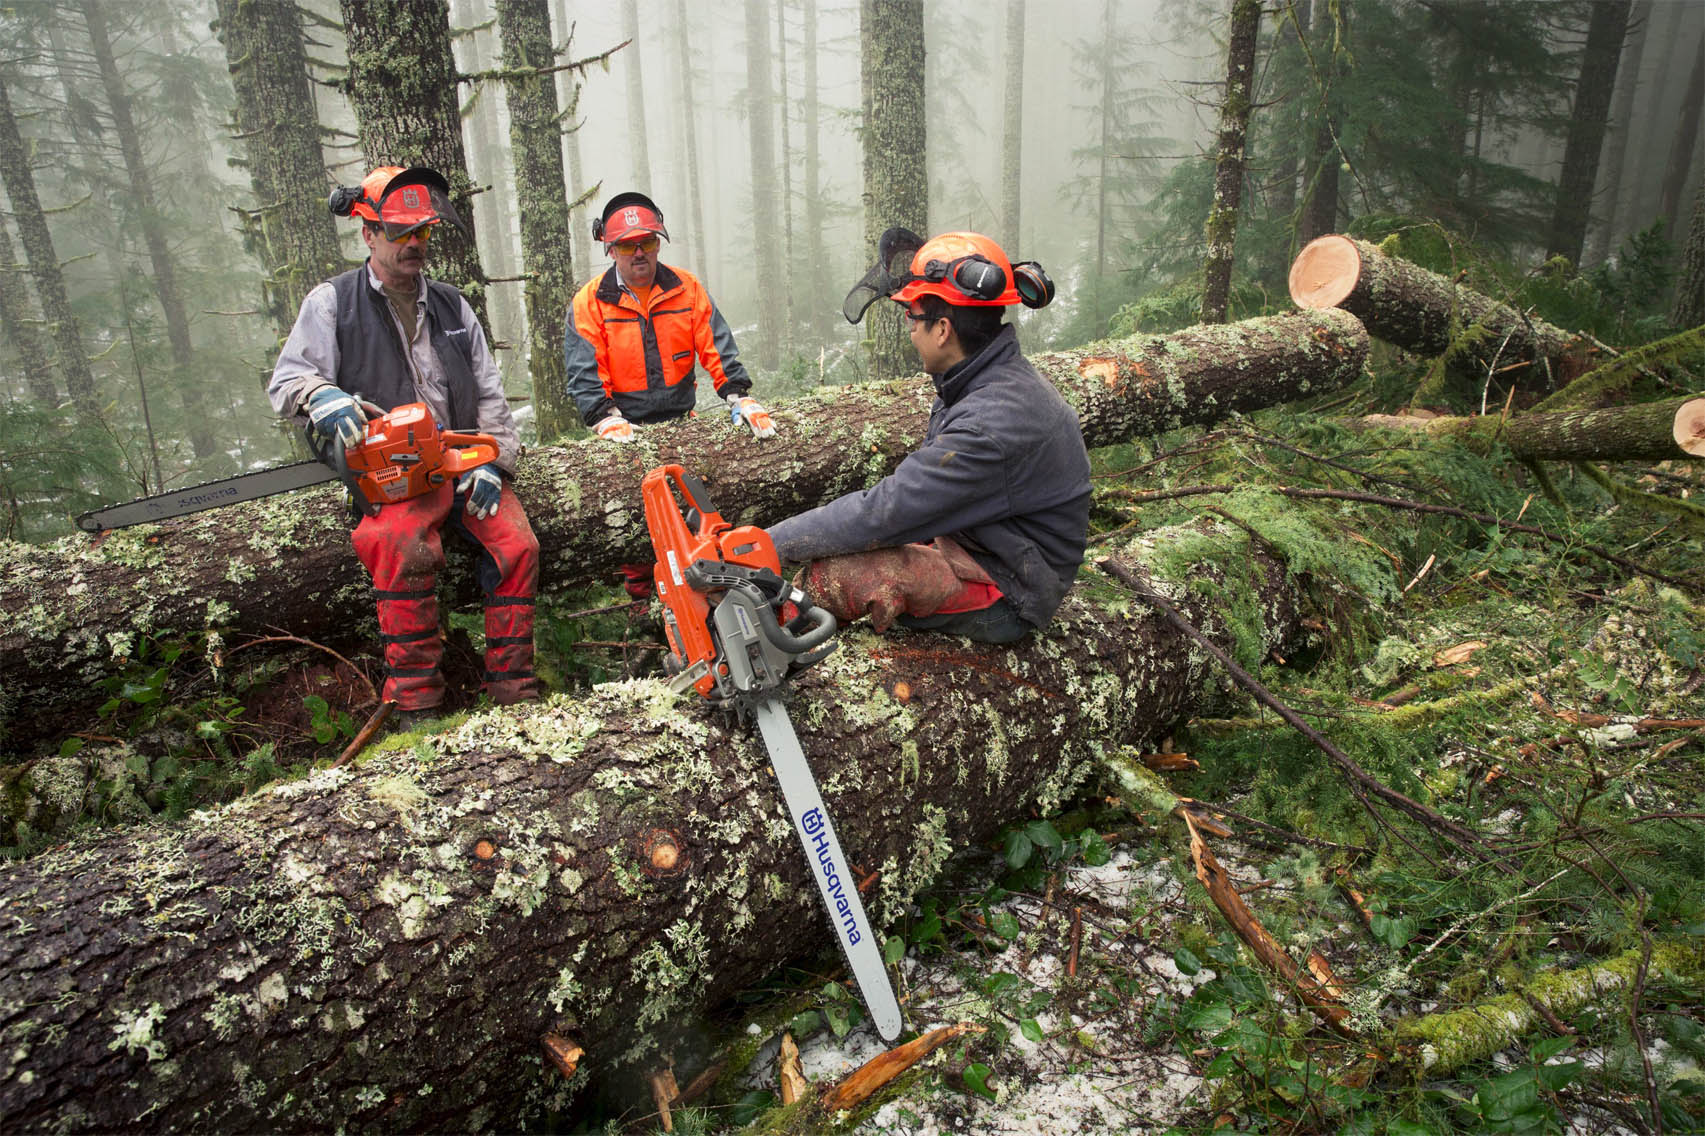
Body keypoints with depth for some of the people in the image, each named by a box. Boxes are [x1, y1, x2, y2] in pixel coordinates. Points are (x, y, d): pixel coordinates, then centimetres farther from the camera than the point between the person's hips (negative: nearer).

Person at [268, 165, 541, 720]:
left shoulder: (451, 306, 18)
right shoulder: (333, 302, 8)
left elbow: (489, 395, 16)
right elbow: (287, 380, 1)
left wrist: (492, 462, 0)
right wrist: (324, 398, -24)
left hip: (464, 463, 4)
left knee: (518, 544, -19)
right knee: (406, 548, -32)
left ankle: (514, 689, -8)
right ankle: (415, 703, -21)